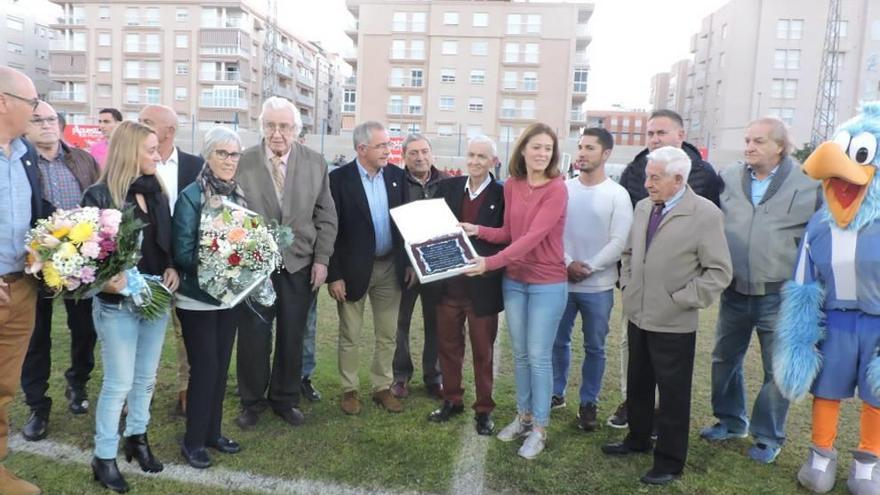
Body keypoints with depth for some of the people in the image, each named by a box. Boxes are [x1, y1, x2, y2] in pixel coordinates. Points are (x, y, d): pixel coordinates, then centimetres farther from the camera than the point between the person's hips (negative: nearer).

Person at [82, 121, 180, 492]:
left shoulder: (157, 192, 7)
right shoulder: (99, 195, -11)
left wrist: (172, 269, -3)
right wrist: (105, 280, -27)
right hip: (117, 303, -5)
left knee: (146, 378, 17)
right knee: (118, 383, 3)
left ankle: (136, 438, 36)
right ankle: (104, 458, 21)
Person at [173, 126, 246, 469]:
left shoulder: (238, 195, 5)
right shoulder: (191, 195, -12)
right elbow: (182, 252, -17)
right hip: (197, 296, -6)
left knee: (221, 366, 14)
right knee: (204, 367, 1)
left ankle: (213, 432, 29)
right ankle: (193, 440, 19)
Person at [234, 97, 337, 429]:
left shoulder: (315, 163, 1)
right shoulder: (243, 162, -5)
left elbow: (326, 216, 4)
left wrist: (322, 259, -1)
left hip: (300, 264, 2)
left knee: (292, 337, 11)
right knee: (253, 337, 7)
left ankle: (285, 399, 31)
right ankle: (252, 401, 28)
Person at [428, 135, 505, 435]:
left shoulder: (502, 195, -9)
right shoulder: (447, 187, 3)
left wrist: (478, 232, -24)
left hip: (482, 286, -4)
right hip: (448, 282, 4)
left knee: (483, 351, 11)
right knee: (447, 345, 16)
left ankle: (484, 409, 27)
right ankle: (452, 400, 35)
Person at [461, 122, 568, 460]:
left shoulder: (557, 189, -16)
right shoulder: (511, 185, 2)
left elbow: (533, 236, -24)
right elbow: (508, 232, 8)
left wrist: (490, 263, -28)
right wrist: (478, 231, -9)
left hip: (547, 284, -5)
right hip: (513, 281, 5)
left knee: (539, 356, 2)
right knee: (520, 353, 15)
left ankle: (539, 429, 18)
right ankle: (523, 416, 32)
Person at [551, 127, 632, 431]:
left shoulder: (617, 194, -4)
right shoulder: (563, 189, 2)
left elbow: (619, 242, -8)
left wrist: (588, 268, -14)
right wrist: (567, 263, -12)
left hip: (598, 286, -2)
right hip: (561, 281, 2)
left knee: (594, 347, 9)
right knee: (558, 341, 13)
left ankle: (588, 403, 24)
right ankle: (556, 393, 30)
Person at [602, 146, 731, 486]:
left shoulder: (705, 213, -13)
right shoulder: (643, 207, 6)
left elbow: (719, 271, -13)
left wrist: (682, 301, -15)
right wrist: (628, 285, 6)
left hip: (673, 323, -6)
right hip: (637, 315, 6)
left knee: (673, 394, 9)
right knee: (637, 384, 20)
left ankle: (670, 461, 24)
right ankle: (637, 439, 41)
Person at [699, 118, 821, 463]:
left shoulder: (809, 184, -8)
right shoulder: (729, 178, 2)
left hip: (779, 296, -3)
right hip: (734, 292, 4)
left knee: (776, 370, 9)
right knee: (725, 360, 16)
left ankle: (768, 437, 27)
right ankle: (730, 421, 36)